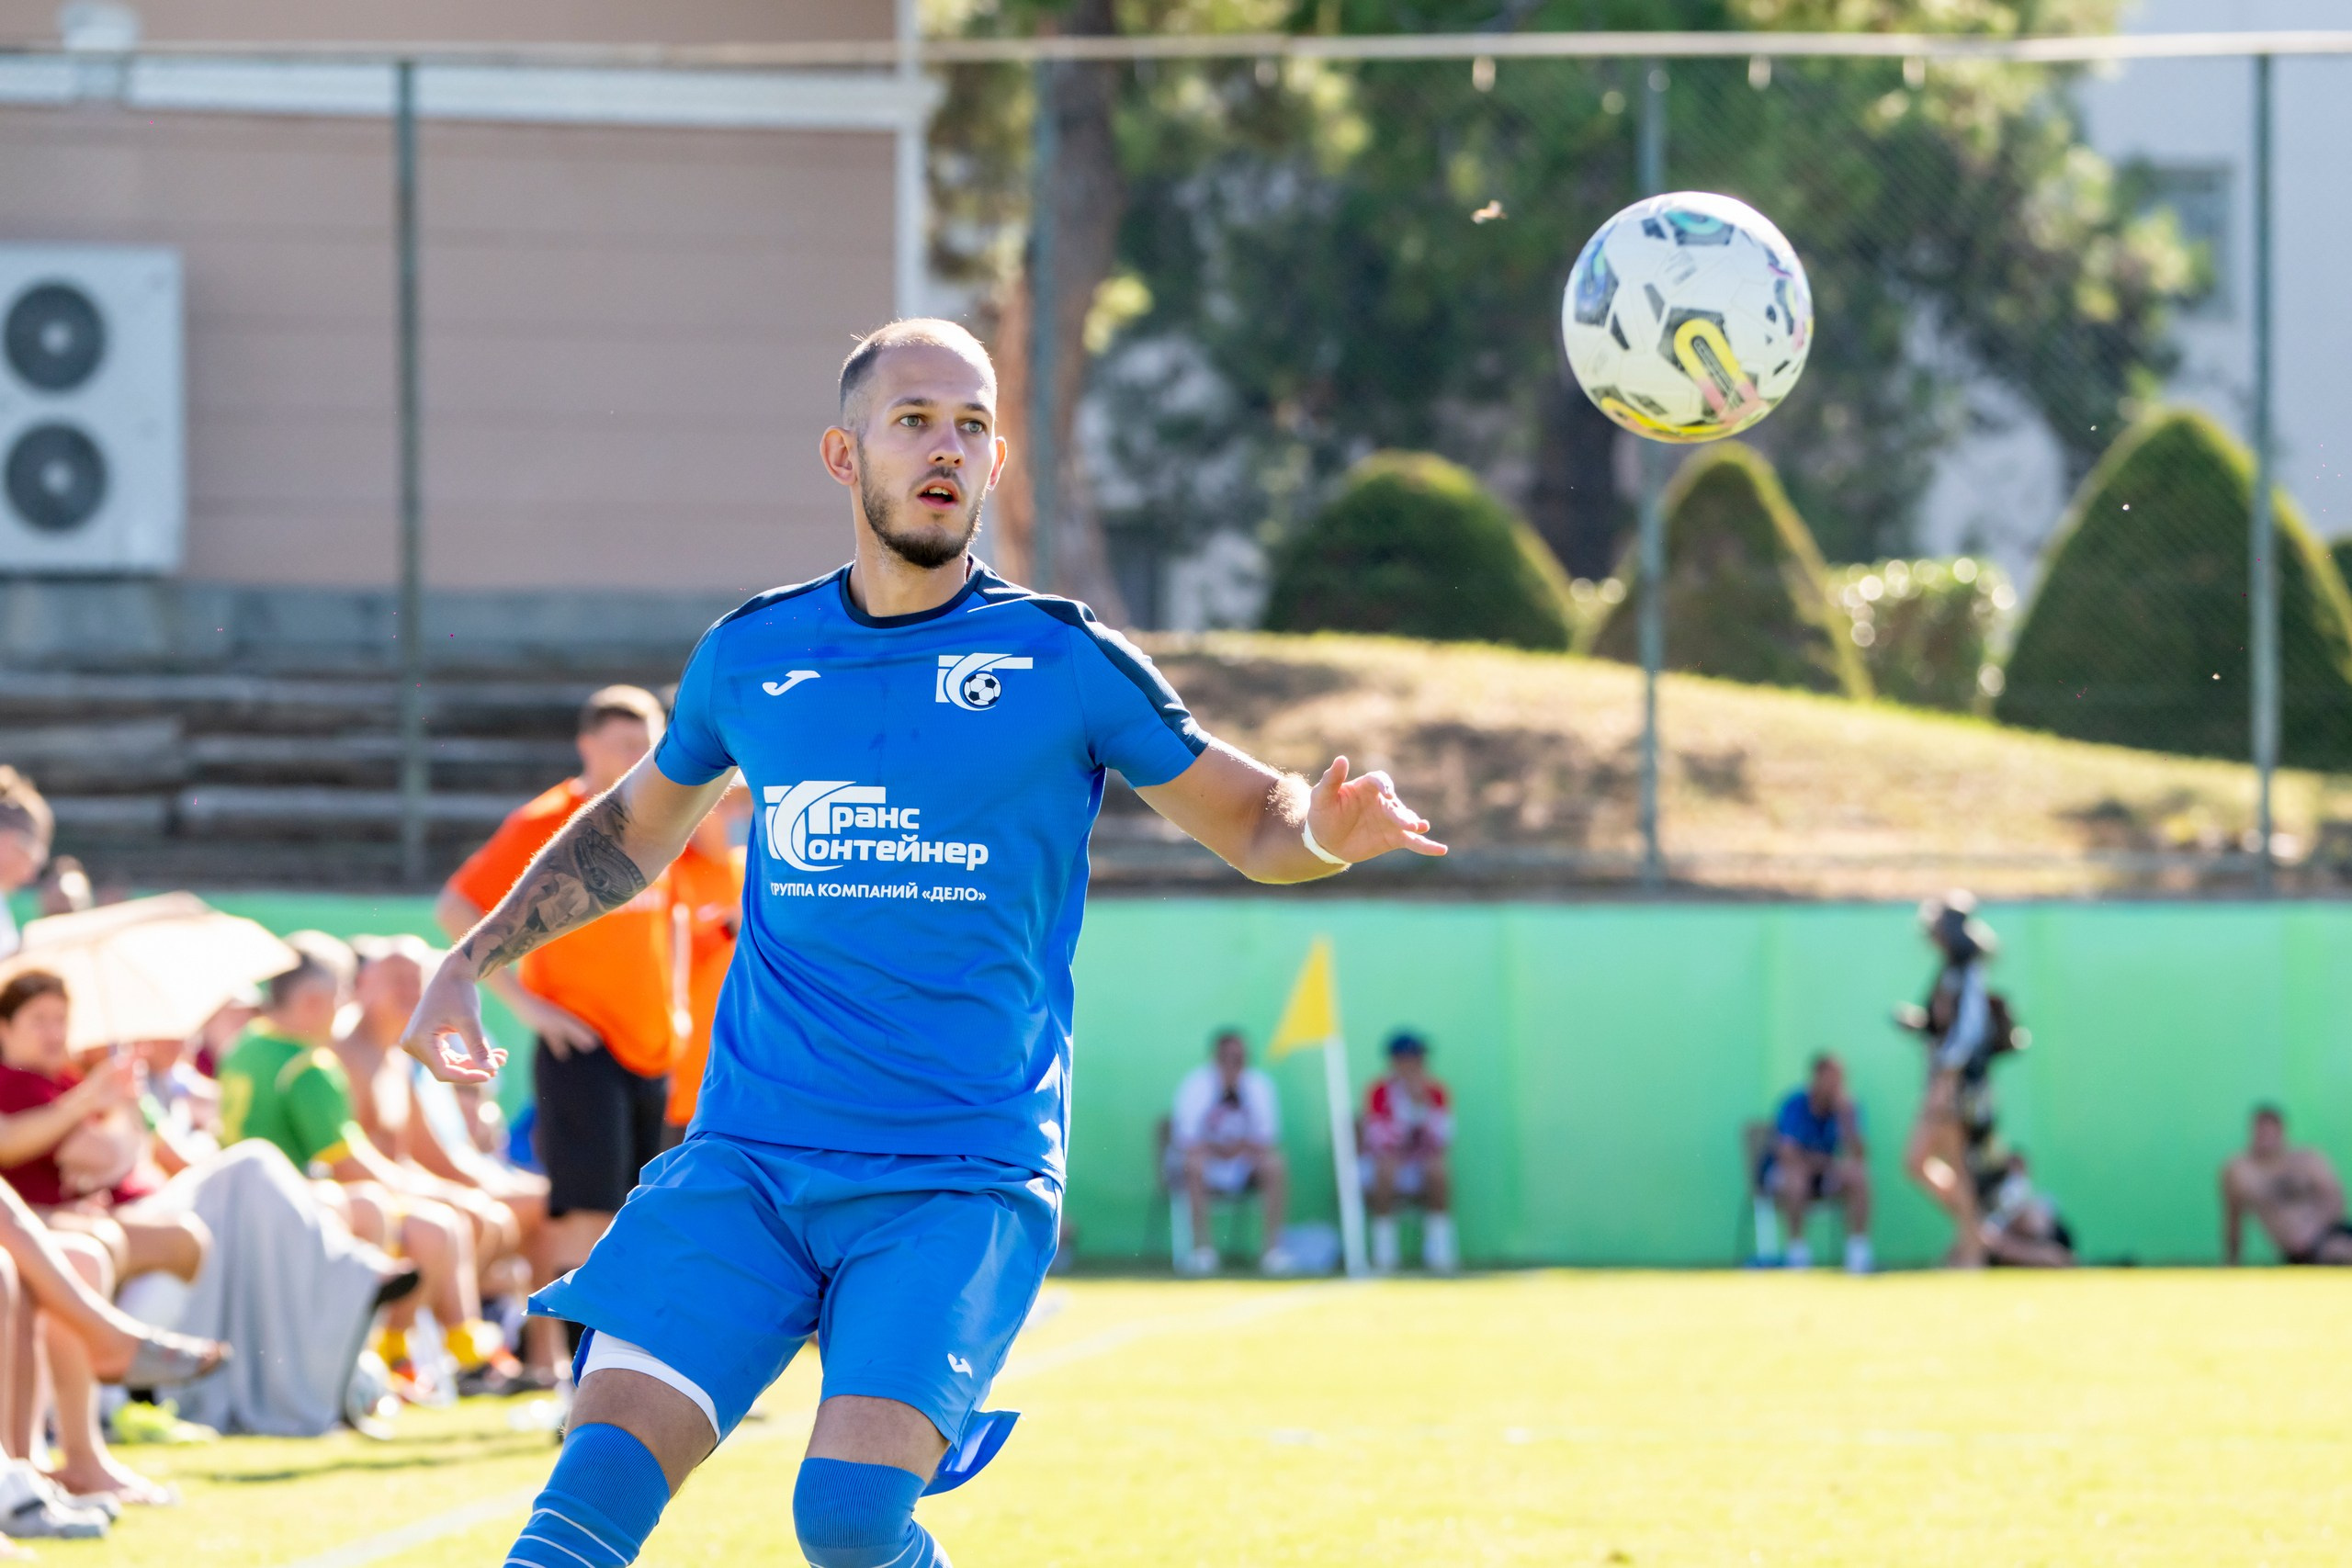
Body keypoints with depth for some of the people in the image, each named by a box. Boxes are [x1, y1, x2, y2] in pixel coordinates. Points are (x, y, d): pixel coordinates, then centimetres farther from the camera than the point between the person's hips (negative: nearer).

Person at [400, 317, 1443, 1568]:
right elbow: (637, 826, 28)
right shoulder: (750, 656, 9)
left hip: (962, 1181, -3)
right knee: (606, 1465, -15)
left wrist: (1325, 830, -16)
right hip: (747, 1162, 3)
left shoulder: (1064, 663, 0)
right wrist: (474, 959, 21)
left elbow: (1250, 823, 7)